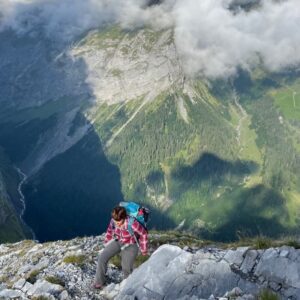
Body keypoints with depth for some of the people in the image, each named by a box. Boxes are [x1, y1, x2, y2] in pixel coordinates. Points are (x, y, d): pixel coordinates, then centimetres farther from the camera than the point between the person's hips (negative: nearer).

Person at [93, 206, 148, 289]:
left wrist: (144, 250, -7)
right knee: (102, 257, -9)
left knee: (126, 268, -14)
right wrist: (106, 244, 15)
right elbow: (109, 231, 6)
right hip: (117, 241, 5)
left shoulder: (132, 224, -34)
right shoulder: (113, 221, -18)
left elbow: (143, 234, -19)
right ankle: (99, 282, 7)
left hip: (130, 245, -5)